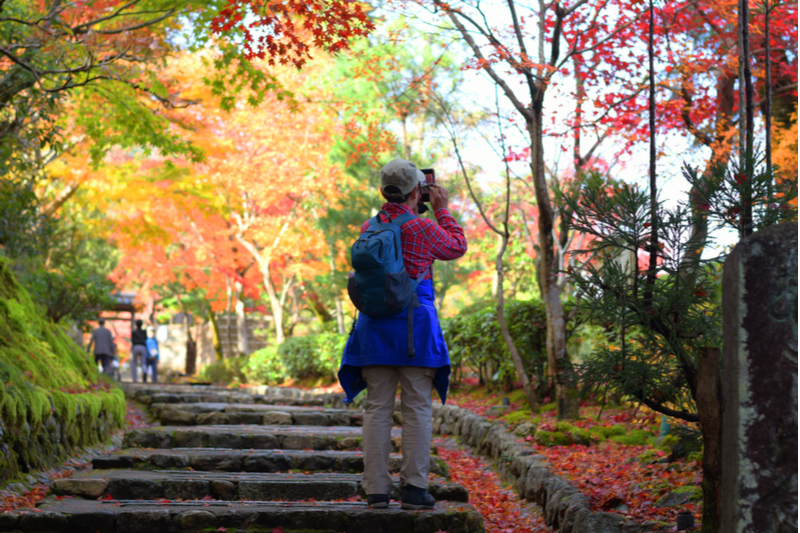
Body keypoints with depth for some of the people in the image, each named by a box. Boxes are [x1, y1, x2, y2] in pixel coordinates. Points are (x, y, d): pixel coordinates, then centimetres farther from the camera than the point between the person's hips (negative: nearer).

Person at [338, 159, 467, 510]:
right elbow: (457, 248, 11)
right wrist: (441, 210, 18)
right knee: (417, 409, 2)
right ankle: (414, 489, 1)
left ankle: (376, 490, 5)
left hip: (375, 326, 4)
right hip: (415, 326, -4)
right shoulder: (423, 228, -8)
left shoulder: (368, 229, 5)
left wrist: (408, 212, 25)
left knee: (377, 408, 5)